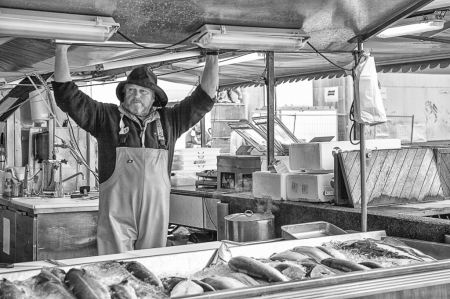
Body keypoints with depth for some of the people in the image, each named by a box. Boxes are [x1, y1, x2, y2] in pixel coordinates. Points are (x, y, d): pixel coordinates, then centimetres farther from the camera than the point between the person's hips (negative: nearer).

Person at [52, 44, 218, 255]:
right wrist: (61, 51, -4)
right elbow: (67, 96, 1)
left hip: (156, 216, 3)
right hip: (116, 216, -2)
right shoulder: (106, 117, 5)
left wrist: (212, 56, 10)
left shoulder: (168, 121, 11)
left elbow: (204, 97, 14)